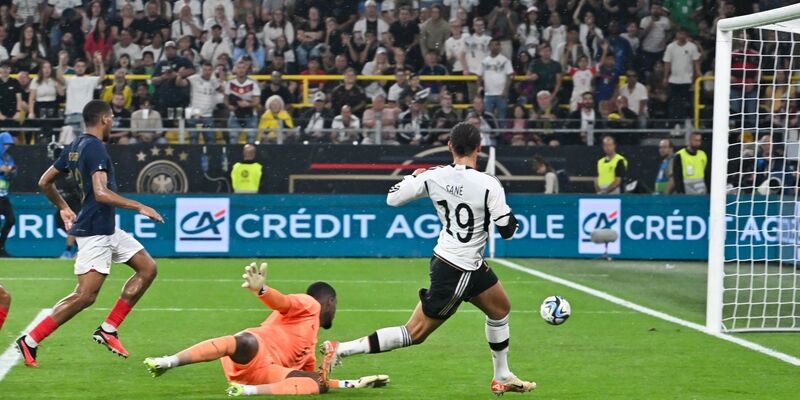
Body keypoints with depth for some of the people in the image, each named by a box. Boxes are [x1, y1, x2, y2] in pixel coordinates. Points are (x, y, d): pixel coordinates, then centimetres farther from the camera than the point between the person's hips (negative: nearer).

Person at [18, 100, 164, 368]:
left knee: (147, 268, 11)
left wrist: (63, 208, 31)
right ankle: (30, 341, -7)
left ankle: (107, 330, 11)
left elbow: (45, 182, 19)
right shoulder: (95, 148, -17)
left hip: (107, 230, 10)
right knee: (85, 295, -12)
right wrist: (139, 207, -22)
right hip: (95, 232, -10)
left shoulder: (75, 147, 12)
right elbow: (101, 193, -27)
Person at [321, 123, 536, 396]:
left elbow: (392, 198, -1)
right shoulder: (488, 185, -22)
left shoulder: (434, 176, -7)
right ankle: (341, 350, -6)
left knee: (500, 308, 25)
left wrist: (413, 176, 16)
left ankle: (502, 378, 37)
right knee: (415, 333, -1)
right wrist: (505, 210, 4)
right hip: (458, 272, -7)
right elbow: (507, 230, -17)